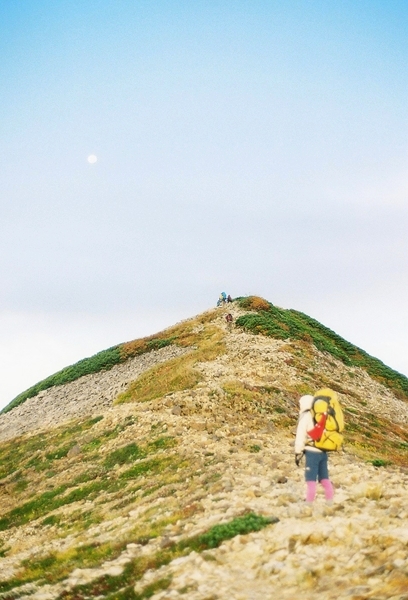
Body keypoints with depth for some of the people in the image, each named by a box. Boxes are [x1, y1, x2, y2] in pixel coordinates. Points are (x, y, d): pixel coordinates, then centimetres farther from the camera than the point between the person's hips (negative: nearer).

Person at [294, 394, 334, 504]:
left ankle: (309, 502, -3)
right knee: (324, 478, 14)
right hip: (323, 452, 6)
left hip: (312, 452, -6)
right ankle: (330, 501, 16)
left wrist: (298, 453, -3)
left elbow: (300, 436, -8)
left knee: (311, 479, -2)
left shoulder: (305, 417, -6)